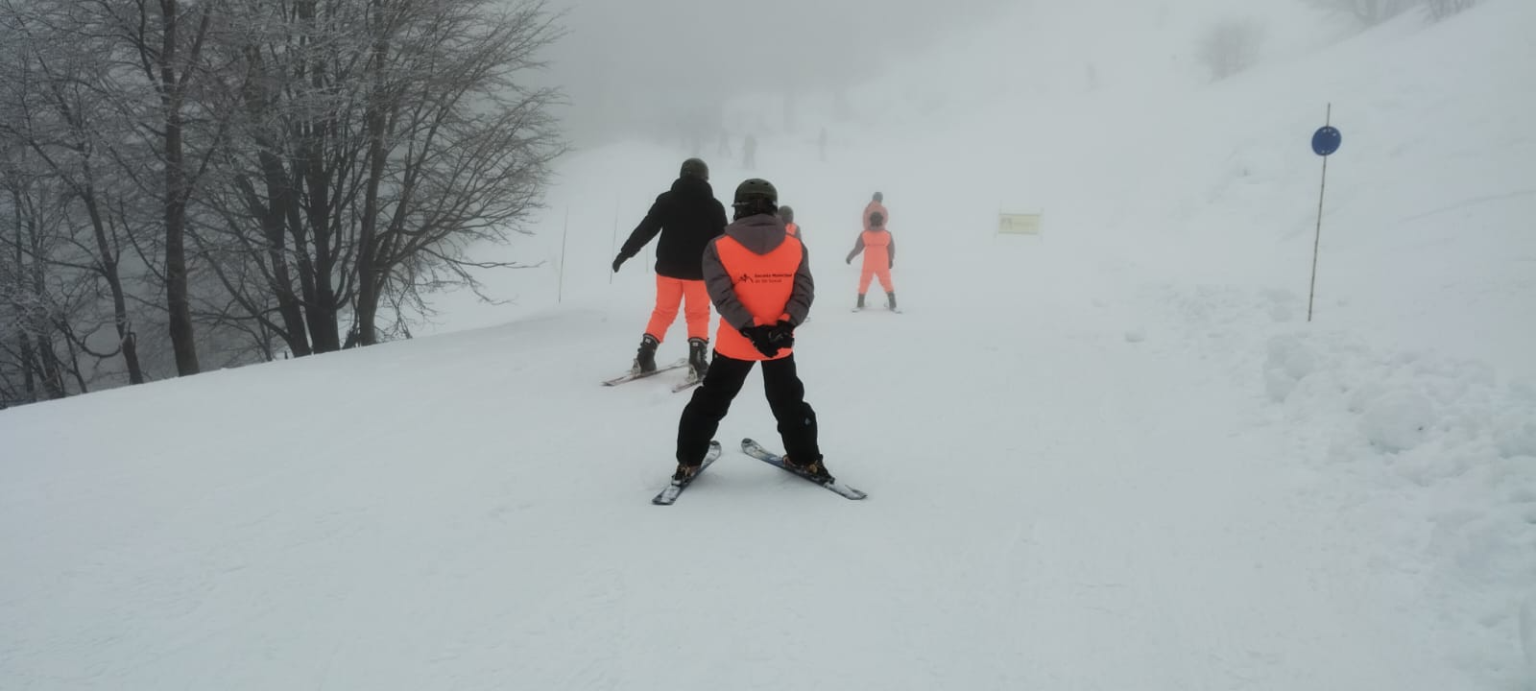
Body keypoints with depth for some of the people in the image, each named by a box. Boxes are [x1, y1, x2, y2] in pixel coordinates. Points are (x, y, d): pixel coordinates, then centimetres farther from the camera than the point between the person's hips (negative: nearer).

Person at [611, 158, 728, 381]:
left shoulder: (666, 200, 0)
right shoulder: (714, 206, -2)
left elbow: (645, 228, -2)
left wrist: (625, 253, 4)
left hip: (668, 267, 2)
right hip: (699, 269, -2)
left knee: (663, 312, 13)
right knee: (698, 315, 9)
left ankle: (644, 358, 7)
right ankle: (697, 362, -2)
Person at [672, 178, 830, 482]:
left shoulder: (719, 248, -8)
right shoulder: (795, 247, -2)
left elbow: (723, 296, -16)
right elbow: (804, 292, -9)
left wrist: (751, 329, -18)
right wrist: (785, 325, -17)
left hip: (734, 343, -1)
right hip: (781, 343, 2)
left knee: (710, 403, 14)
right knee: (789, 402, 21)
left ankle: (688, 461, 18)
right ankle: (806, 459, 26)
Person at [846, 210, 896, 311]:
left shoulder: (864, 235, -12)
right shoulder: (887, 235, -10)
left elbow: (857, 248, -6)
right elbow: (891, 250, -2)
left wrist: (849, 257, 10)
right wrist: (891, 261, 16)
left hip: (868, 266, 0)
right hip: (883, 266, 0)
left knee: (864, 283, 17)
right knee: (887, 284, 12)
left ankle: (860, 304, 20)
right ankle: (893, 305, 9)